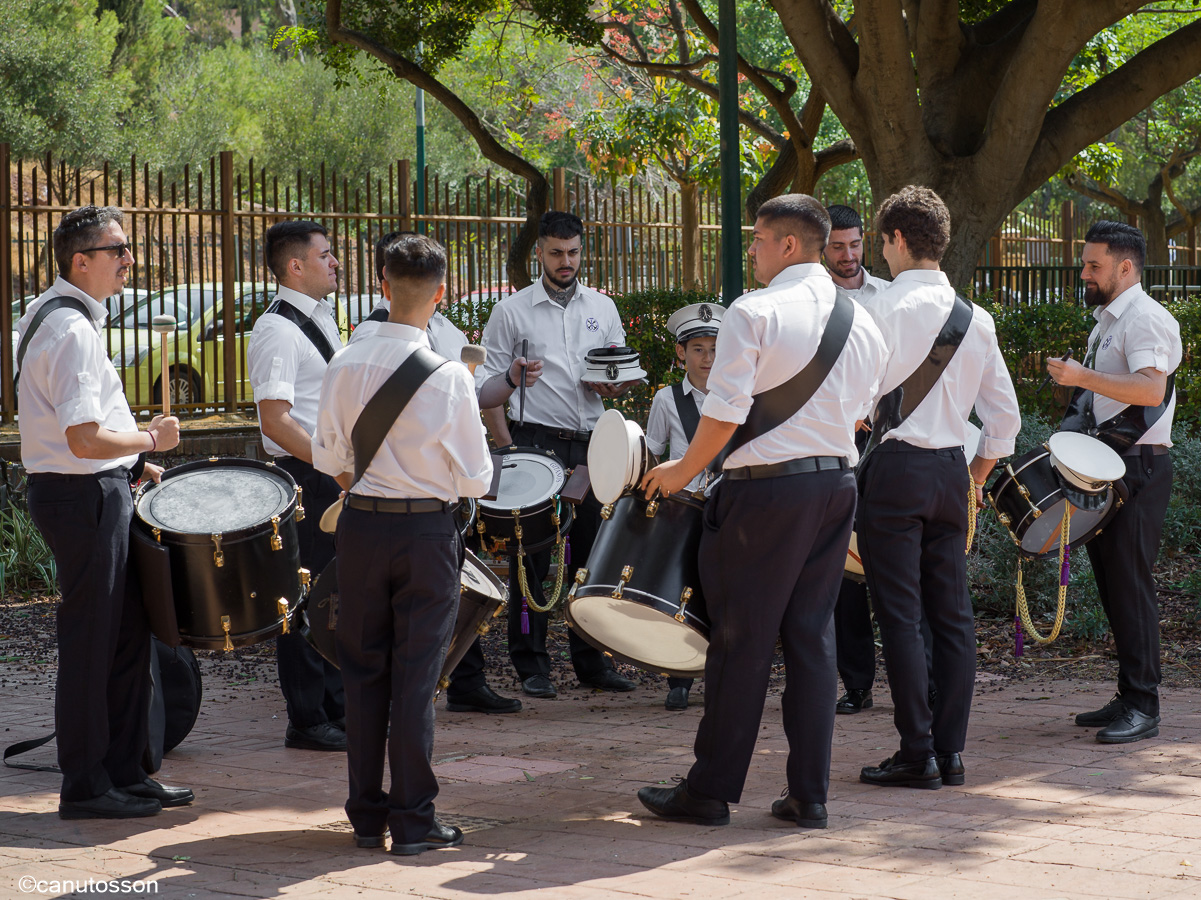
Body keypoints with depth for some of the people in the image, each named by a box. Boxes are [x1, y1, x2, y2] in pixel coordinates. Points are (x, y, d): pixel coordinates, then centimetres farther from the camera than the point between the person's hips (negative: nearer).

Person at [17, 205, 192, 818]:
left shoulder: (54, 317, 14)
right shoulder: (72, 332, -20)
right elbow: (85, 439, -26)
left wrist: (132, 462, 17)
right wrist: (150, 440, -11)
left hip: (100, 491, 11)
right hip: (84, 497, -11)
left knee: (129, 632, 14)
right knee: (90, 641, -3)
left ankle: (123, 772, 22)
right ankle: (85, 787, 6)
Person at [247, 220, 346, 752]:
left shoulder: (320, 319, 16)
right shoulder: (277, 329, -14)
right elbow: (276, 419, -20)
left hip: (337, 474, 9)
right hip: (304, 476, -9)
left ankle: (337, 708, 24)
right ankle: (307, 723, 2)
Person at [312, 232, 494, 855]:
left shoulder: (345, 366, -5)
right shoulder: (450, 376, -13)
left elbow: (328, 459, 4)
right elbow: (474, 480, -8)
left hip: (361, 525, 3)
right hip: (429, 530, -2)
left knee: (363, 670, 12)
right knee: (415, 676, 3)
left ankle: (367, 814, 18)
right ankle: (413, 820, 6)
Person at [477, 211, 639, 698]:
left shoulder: (602, 308, 14)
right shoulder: (511, 311, 4)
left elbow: (627, 373, 17)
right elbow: (487, 386, 2)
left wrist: (615, 385, -5)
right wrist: (513, 377, -19)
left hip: (590, 443, 3)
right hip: (535, 443, -3)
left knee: (591, 553, 5)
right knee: (532, 556, -3)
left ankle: (593, 661, 13)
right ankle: (532, 666, 3)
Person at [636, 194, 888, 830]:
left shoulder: (753, 313, -11)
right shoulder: (860, 322, 10)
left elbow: (725, 411, -15)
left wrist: (685, 470, -2)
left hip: (766, 489, -6)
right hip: (837, 482, 6)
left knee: (742, 639, 0)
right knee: (813, 636, 10)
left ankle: (711, 790, 8)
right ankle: (809, 794, 10)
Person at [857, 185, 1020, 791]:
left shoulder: (884, 310, -10)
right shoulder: (976, 319, 9)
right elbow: (1005, 415, 12)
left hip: (896, 467, -6)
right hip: (951, 468, 6)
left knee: (900, 616, -2)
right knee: (952, 615, 9)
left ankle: (917, 754, -3)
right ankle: (951, 752, 10)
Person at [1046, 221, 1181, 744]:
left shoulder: (1145, 318, -12)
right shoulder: (1106, 322, 20)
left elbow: (1151, 388, -27)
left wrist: (1083, 377, -27)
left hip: (1138, 467, -10)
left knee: (1129, 583, -11)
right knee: (1111, 583, 11)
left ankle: (1142, 706, -9)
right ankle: (1128, 696, 17)